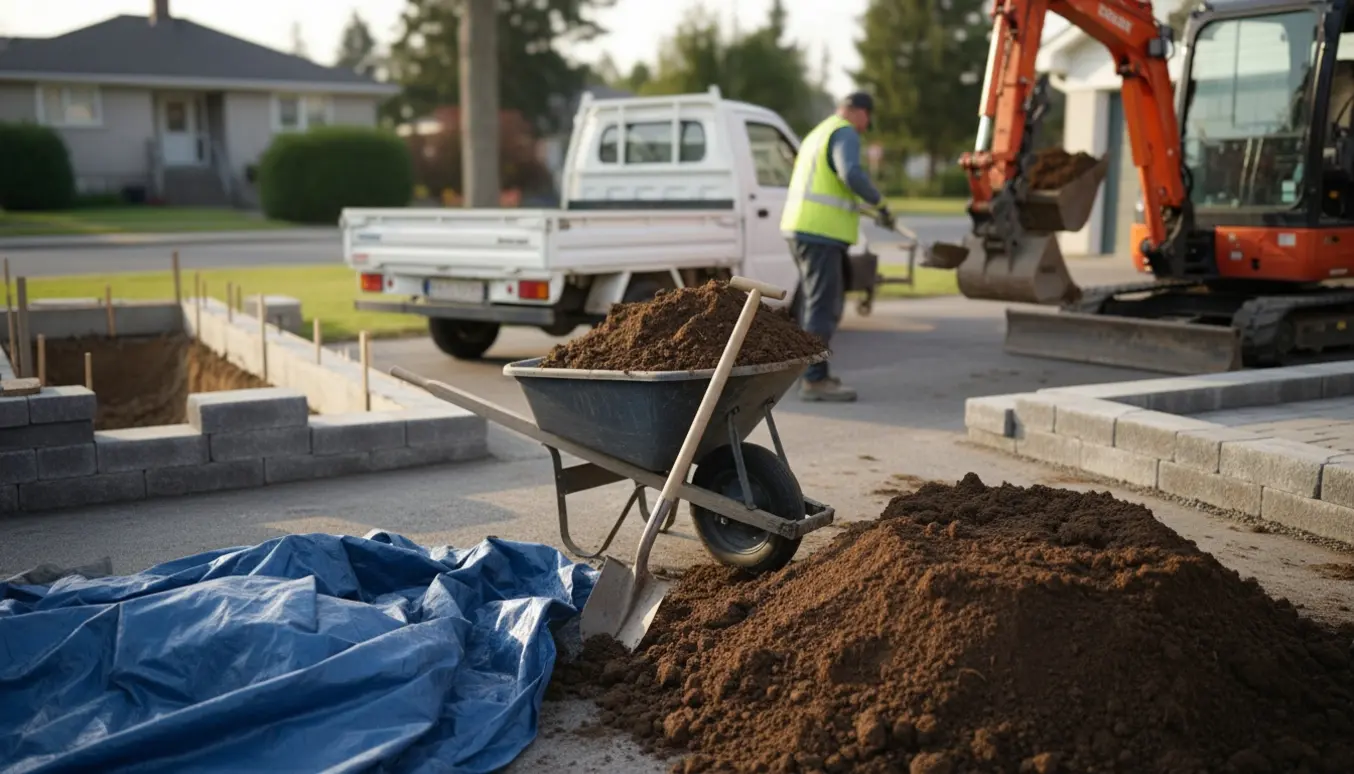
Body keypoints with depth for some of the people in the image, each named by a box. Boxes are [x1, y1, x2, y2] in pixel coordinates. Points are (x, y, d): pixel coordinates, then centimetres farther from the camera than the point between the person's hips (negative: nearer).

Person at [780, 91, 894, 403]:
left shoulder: (819, 133, 25)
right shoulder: (845, 133, -6)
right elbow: (851, 173, -24)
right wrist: (880, 204, -14)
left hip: (801, 227, 10)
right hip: (820, 232, -10)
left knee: (818, 303, 17)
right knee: (823, 307, -9)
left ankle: (812, 372, 24)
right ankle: (815, 380, -9)